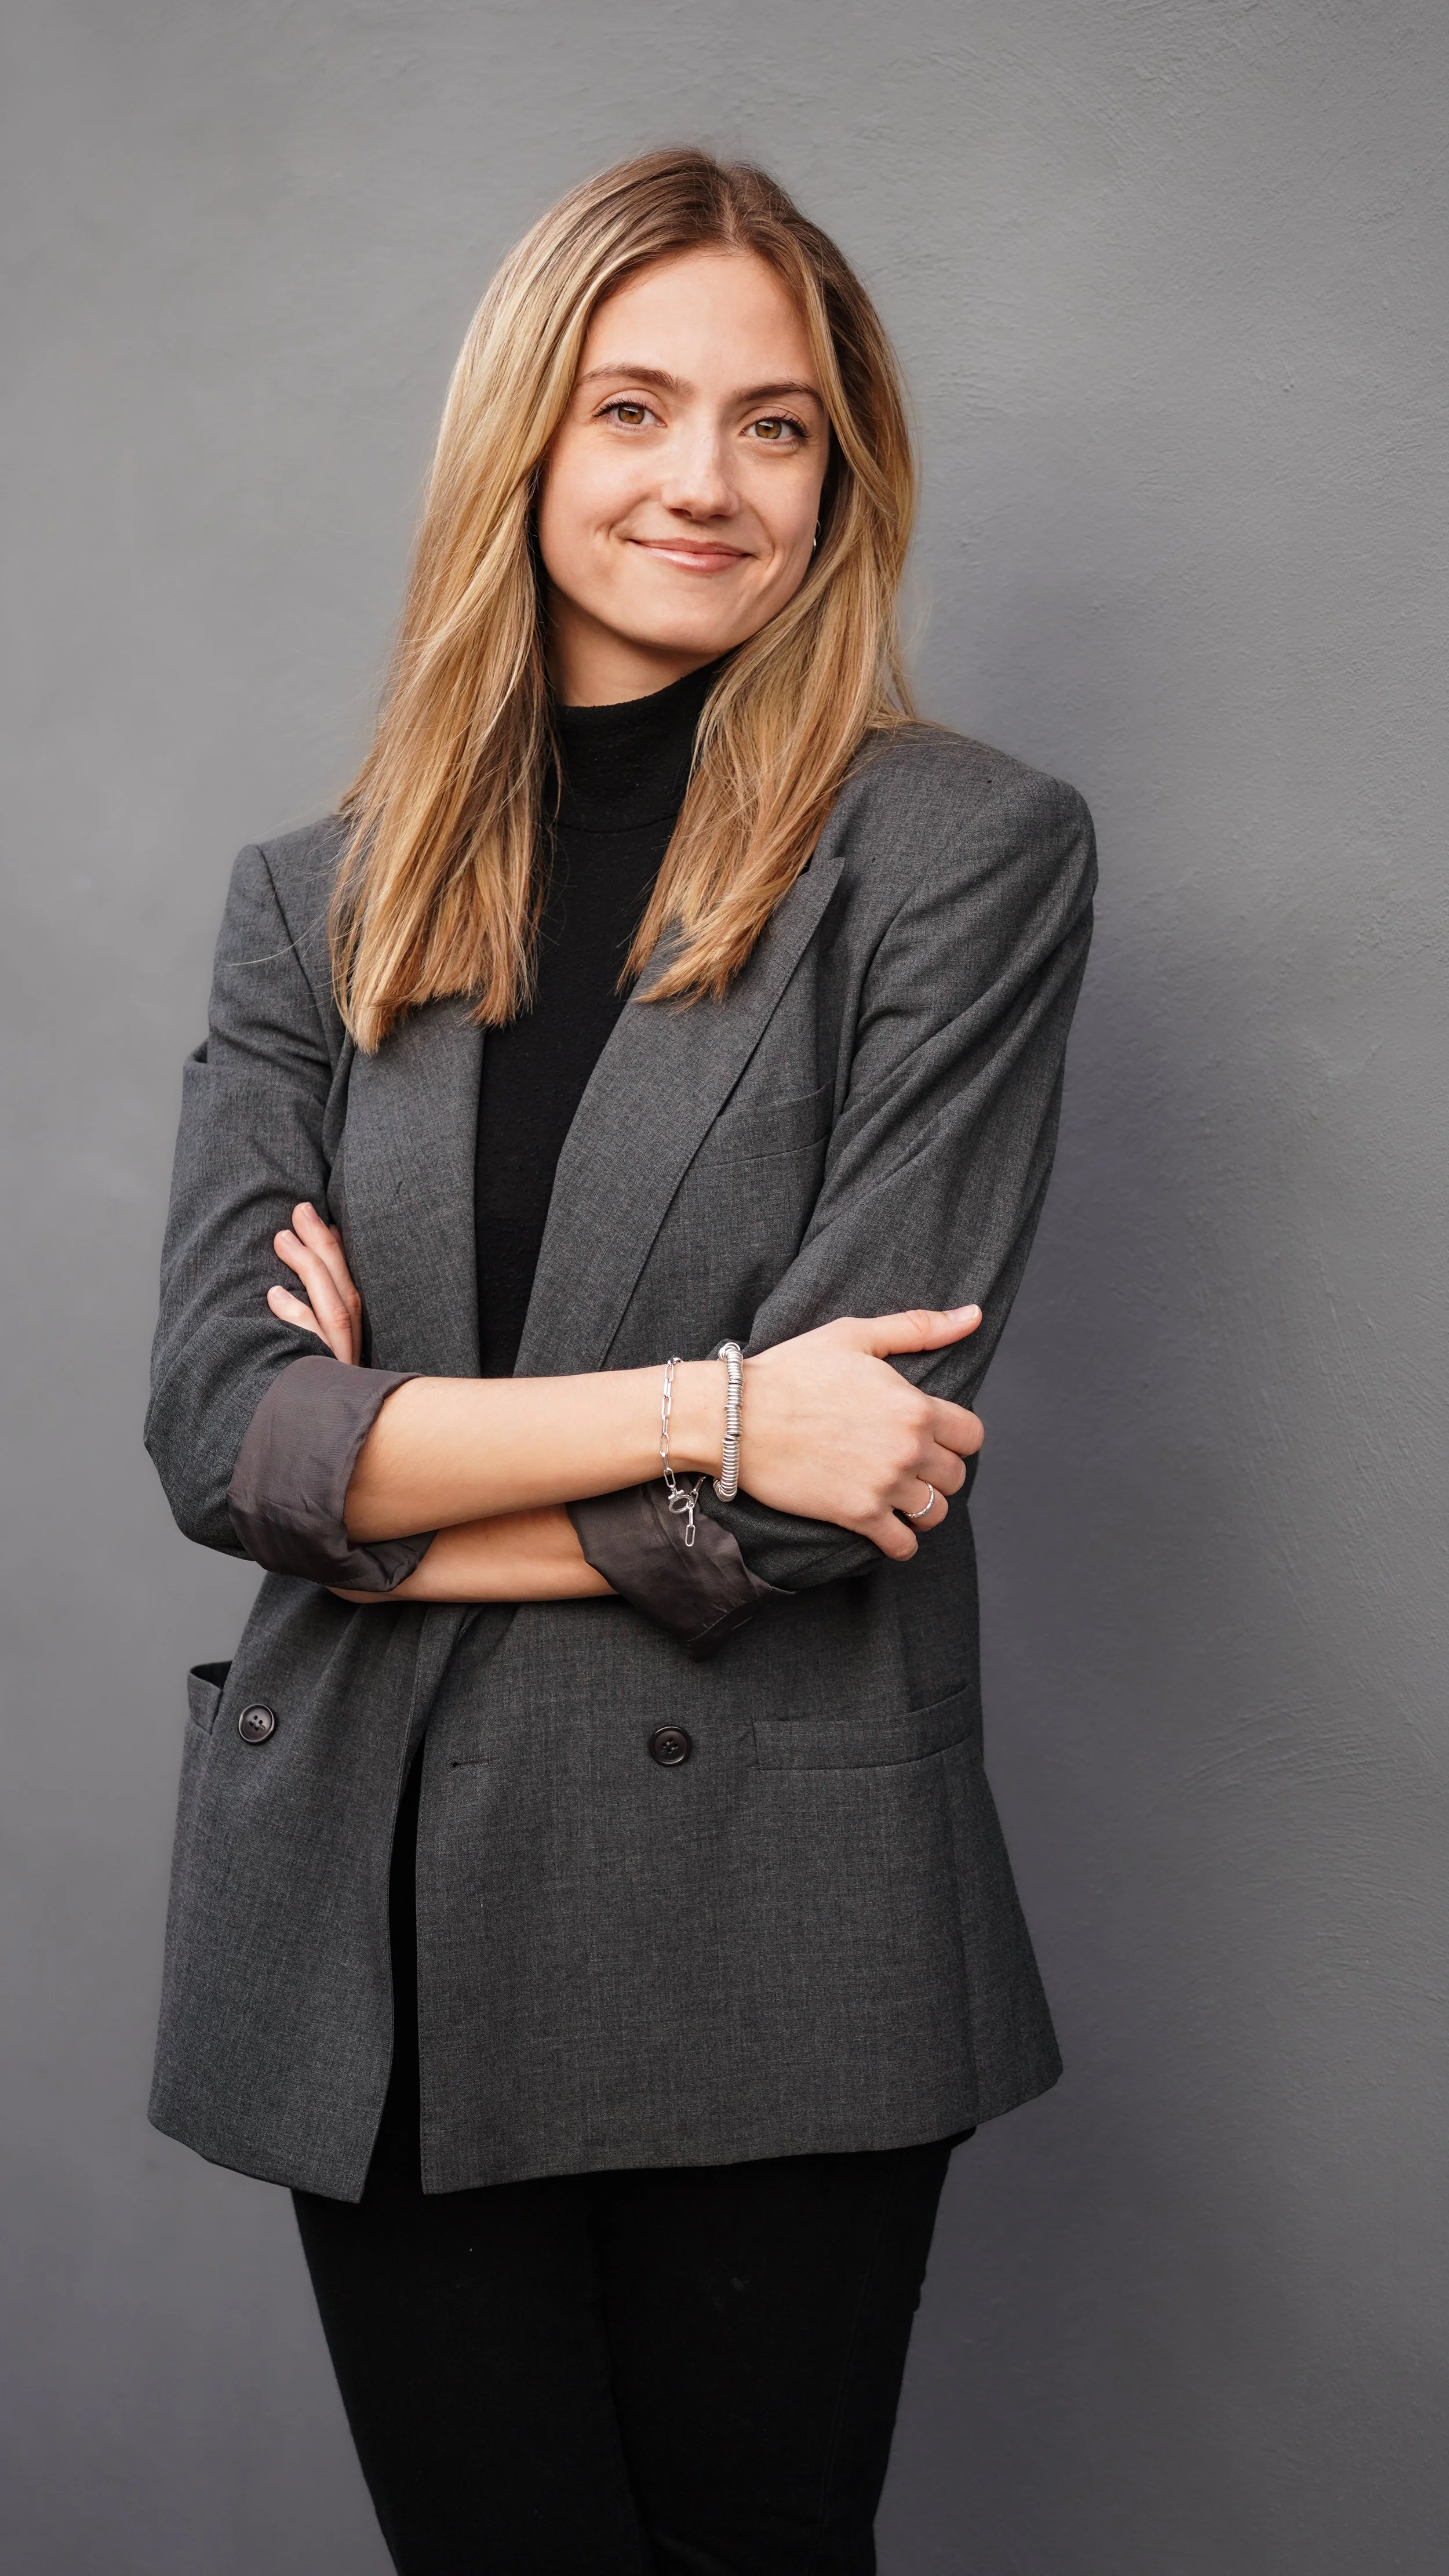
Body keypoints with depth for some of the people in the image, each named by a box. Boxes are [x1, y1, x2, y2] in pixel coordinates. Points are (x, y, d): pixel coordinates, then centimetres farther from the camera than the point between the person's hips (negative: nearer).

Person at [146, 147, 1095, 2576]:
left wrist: (384, 1483, -6)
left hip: (782, 1929, -3)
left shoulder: (967, 853, -3)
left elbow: (836, 1460, -12)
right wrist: (697, 1404, -16)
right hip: (375, 1925, 3)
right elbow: (211, 1420, -6)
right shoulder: (315, 902, 7)